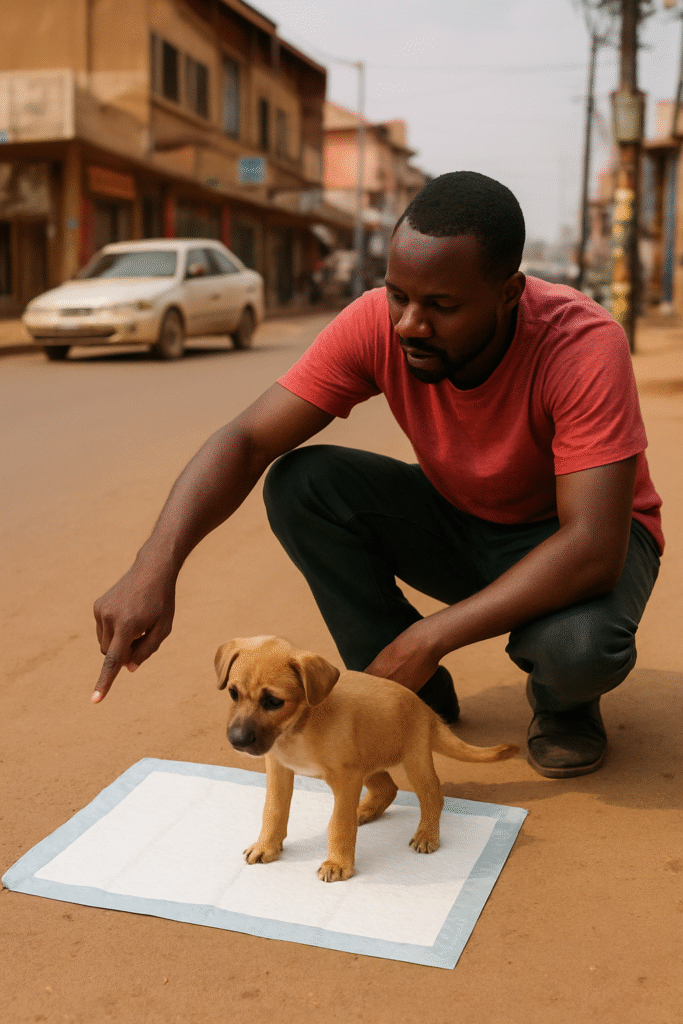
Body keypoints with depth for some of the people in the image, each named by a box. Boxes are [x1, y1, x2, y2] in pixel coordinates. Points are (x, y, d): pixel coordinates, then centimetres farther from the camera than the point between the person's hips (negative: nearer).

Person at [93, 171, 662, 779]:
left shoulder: (586, 346, -33)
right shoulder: (377, 324, -22)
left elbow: (593, 548, -37)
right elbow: (246, 442, -25)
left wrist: (428, 638, -38)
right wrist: (156, 566, -42)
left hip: (565, 535, -3)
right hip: (456, 519, 4)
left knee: (579, 647, -38)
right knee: (298, 484, -21)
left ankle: (563, 700, 3)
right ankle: (419, 695, -4)